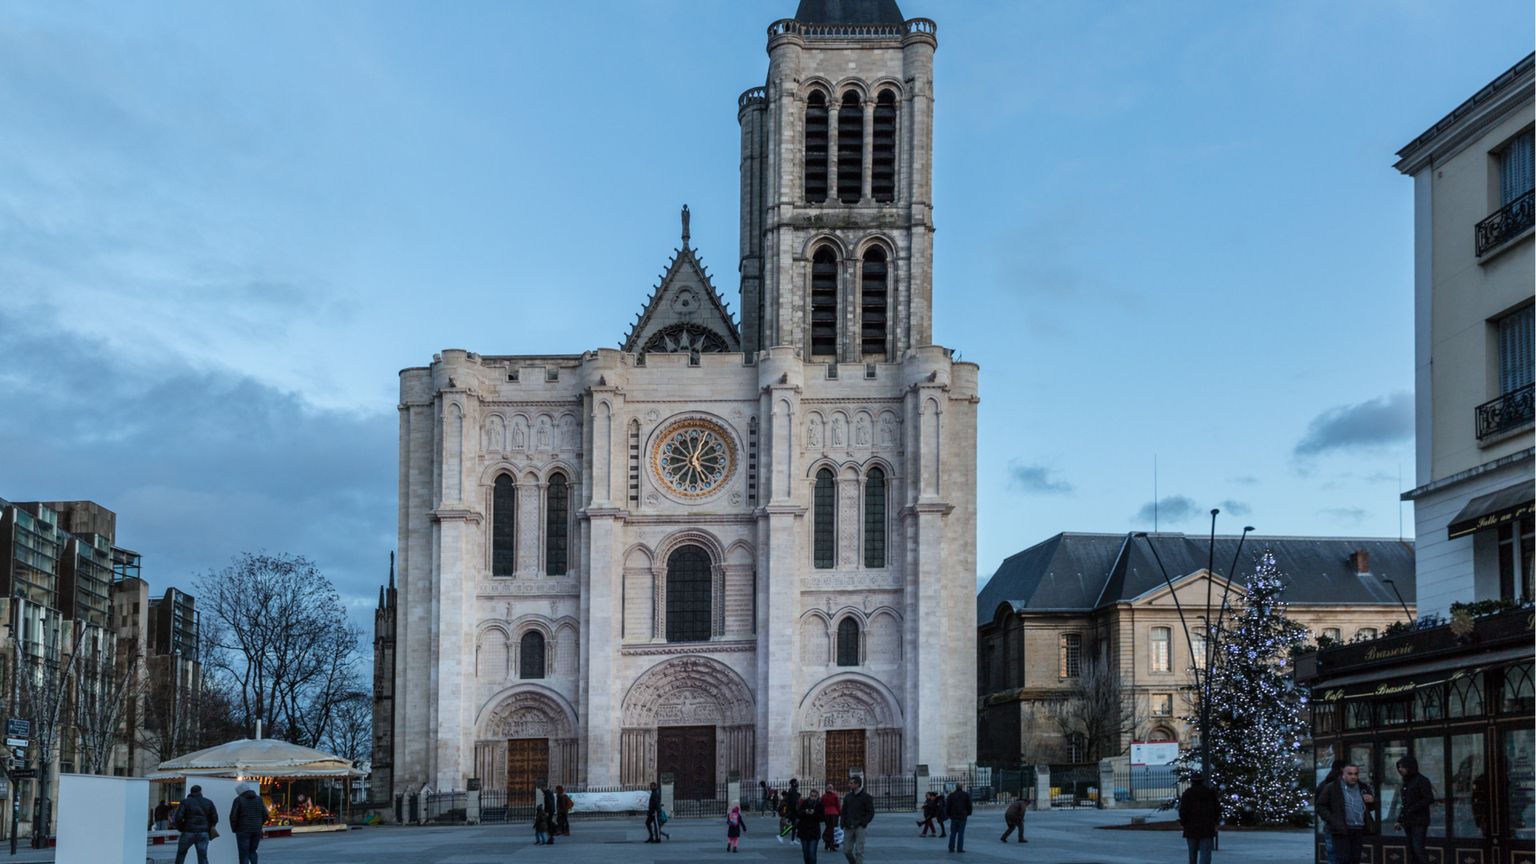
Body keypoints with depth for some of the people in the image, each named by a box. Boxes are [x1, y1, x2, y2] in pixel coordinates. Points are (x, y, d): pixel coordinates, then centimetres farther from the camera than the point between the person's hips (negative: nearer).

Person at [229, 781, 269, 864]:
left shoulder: (238, 800, -6)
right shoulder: (259, 799, 6)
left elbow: (233, 817, -10)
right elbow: (265, 815, 4)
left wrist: (234, 829, 6)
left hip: (243, 830, -4)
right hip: (256, 831, 4)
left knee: (244, 855, 2)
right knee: (252, 851, 20)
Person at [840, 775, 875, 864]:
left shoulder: (866, 797, -2)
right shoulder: (847, 797, 11)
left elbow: (871, 813, -3)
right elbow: (844, 812, 15)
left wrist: (863, 823, -15)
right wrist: (843, 824, 0)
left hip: (860, 827, -4)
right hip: (848, 828, 4)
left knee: (859, 851, -6)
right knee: (847, 850, 2)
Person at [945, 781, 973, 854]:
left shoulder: (951, 795, 2)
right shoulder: (966, 795, -2)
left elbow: (947, 806, 3)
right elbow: (969, 805, 0)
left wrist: (948, 814, 13)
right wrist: (968, 813, 13)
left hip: (954, 816, 2)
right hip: (963, 816, -2)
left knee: (953, 833, 9)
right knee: (961, 833, 0)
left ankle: (951, 848, 8)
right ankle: (960, 849, -3)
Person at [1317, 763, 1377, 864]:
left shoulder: (1363, 787, 14)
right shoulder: (1332, 788, -1)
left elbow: (1372, 807, 27)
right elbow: (1320, 806, 3)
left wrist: (1372, 801, 2)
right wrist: (1331, 820, -11)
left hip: (1358, 831, 5)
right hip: (1341, 830, -5)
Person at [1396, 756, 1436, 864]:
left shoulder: (1422, 781, -9)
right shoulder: (1406, 782, 16)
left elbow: (1429, 799, -16)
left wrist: (1412, 809, -18)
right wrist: (1399, 820, 16)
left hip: (1419, 822, -8)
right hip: (1408, 822, 8)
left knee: (1418, 848, -16)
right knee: (1411, 851, 8)